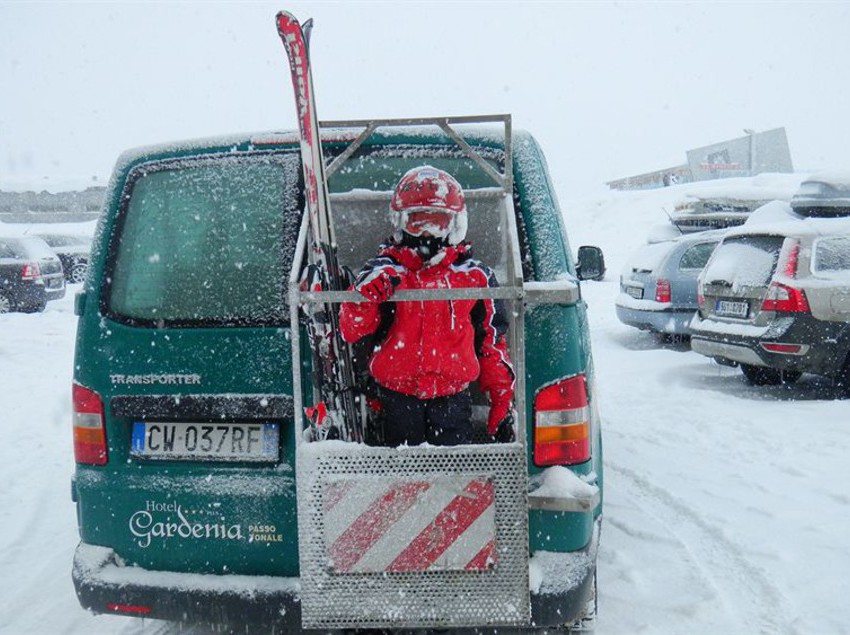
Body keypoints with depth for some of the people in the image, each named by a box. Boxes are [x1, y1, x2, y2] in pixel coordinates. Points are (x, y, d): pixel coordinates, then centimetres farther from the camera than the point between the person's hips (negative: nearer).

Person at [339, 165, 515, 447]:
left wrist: (502, 406, 8)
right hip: (398, 398, 0)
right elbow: (351, 331, -5)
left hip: (452, 397, 0)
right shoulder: (384, 273, 2)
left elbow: (493, 343, 10)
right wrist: (367, 293, -23)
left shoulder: (475, 276, 5)